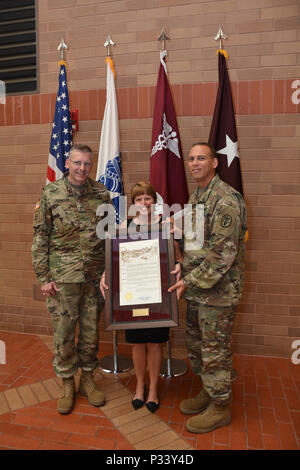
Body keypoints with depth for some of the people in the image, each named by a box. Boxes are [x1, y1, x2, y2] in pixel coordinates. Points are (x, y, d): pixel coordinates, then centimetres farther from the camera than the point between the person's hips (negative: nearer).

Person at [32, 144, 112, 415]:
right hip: (63, 277, -2)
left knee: (91, 331, 13)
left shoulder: (102, 194, 3)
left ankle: (87, 379, 33)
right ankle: (67, 384, 28)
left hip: (95, 276, 2)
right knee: (63, 332, 8)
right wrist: (44, 277, -5)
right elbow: (40, 239, -1)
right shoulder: (50, 194, -3)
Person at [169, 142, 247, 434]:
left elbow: (223, 253, -23)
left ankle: (220, 407, 25)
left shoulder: (225, 199, -18)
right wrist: (185, 275, 9)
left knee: (215, 351, 5)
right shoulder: (194, 198, 12)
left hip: (218, 290, -9)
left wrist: (191, 281, -20)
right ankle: (208, 391, 40)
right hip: (196, 288, 9)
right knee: (195, 344, 20)